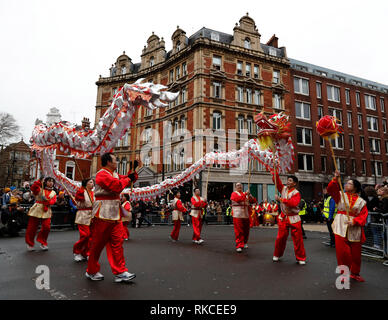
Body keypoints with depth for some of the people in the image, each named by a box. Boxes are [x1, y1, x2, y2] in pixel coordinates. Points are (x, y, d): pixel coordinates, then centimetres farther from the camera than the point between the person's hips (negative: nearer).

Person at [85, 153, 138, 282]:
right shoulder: (102, 174, -12)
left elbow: (130, 179, 18)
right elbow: (117, 186, -24)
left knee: (117, 242, 5)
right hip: (103, 214, -8)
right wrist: (128, 179, -7)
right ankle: (91, 272, 23)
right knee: (98, 243, 5)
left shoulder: (114, 174, 18)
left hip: (115, 214, 8)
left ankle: (120, 272, 9)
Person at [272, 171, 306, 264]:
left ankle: (300, 258, 12)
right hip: (283, 217, 4)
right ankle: (277, 255, 21)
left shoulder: (296, 193, -10)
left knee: (297, 239, 0)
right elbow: (276, 180, 3)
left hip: (294, 218, -3)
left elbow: (293, 203, -27)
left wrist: (280, 199, -29)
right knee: (280, 237, 5)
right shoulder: (283, 189, 6)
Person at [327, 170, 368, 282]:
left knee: (356, 254, 11)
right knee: (342, 252, -3)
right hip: (341, 228, -1)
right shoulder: (340, 195, 6)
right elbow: (331, 189, -10)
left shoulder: (361, 201, 5)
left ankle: (355, 273, 33)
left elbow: (363, 215, -2)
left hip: (354, 229, 1)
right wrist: (335, 179, -21)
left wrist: (354, 221, -18)